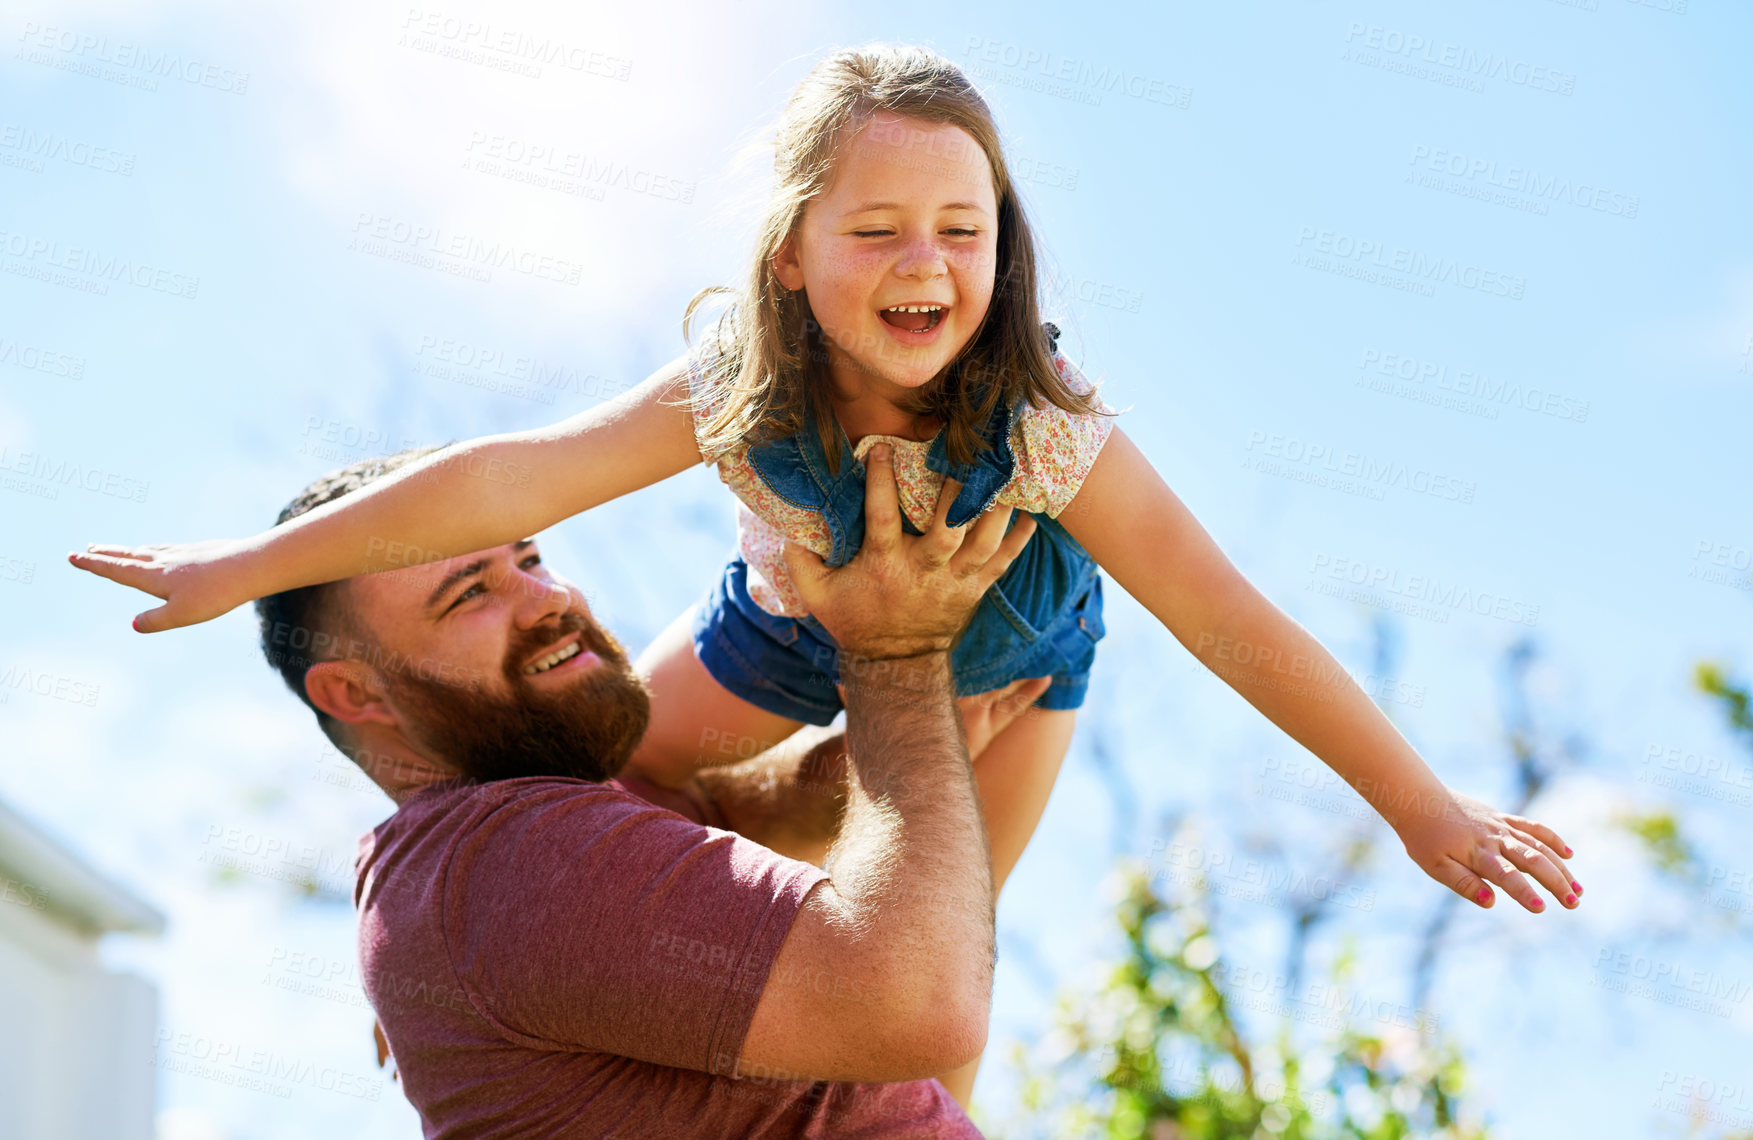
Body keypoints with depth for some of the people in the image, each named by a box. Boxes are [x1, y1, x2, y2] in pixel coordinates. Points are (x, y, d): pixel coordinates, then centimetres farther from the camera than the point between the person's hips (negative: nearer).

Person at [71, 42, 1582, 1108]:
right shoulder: (738, 395, -34)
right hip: (798, 623, 2)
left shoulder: (1049, 433, -40)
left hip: (1004, 653, -2)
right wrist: (247, 569, -36)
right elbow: (518, 479, -36)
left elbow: (1234, 624, -39)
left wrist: (1424, 806, -38)